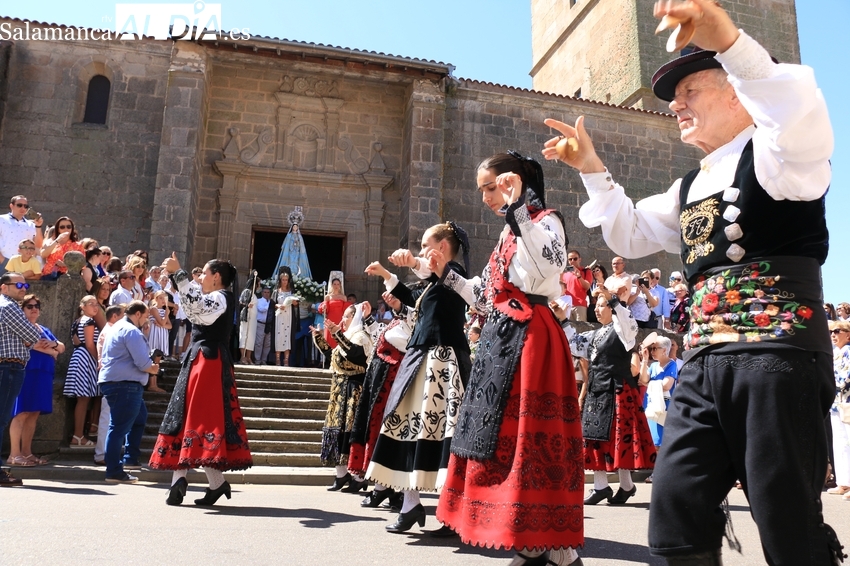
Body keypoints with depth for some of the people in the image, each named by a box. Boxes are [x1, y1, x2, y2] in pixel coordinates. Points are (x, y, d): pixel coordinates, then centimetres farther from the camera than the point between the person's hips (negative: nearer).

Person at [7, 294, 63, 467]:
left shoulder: (45, 330, 23)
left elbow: (62, 347, 19)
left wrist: (54, 344, -5)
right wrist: (51, 352, -5)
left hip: (42, 375, 7)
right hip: (26, 373, -7)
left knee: (33, 414, 7)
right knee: (22, 413, -10)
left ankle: (26, 452, 10)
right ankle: (14, 454, -8)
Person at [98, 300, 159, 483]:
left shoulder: (116, 328, 20)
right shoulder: (132, 331, -13)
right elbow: (143, 363, -19)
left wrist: (148, 367, 14)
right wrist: (153, 369, 2)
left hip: (113, 381, 11)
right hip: (125, 384, -11)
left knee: (139, 418, 23)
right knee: (119, 427, -8)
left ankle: (131, 458, 27)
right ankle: (114, 472, -5)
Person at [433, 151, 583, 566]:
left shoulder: (546, 221, -3)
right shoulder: (509, 233, 21)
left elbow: (546, 268, -26)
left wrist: (516, 209, -24)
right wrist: (447, 276, 20)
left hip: (529, 339, -9)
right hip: (500, 339, 9)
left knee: (527, 434, -10)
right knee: (499, 435, 9)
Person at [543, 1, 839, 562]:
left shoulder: (772, 154, 1)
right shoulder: (690, 188, 24)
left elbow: (807, 126, -23)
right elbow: (631, 236, 31)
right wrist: (593, 170, 19)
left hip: (778, 355, -7)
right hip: (704, 363, 7)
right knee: (676, 512, 2)